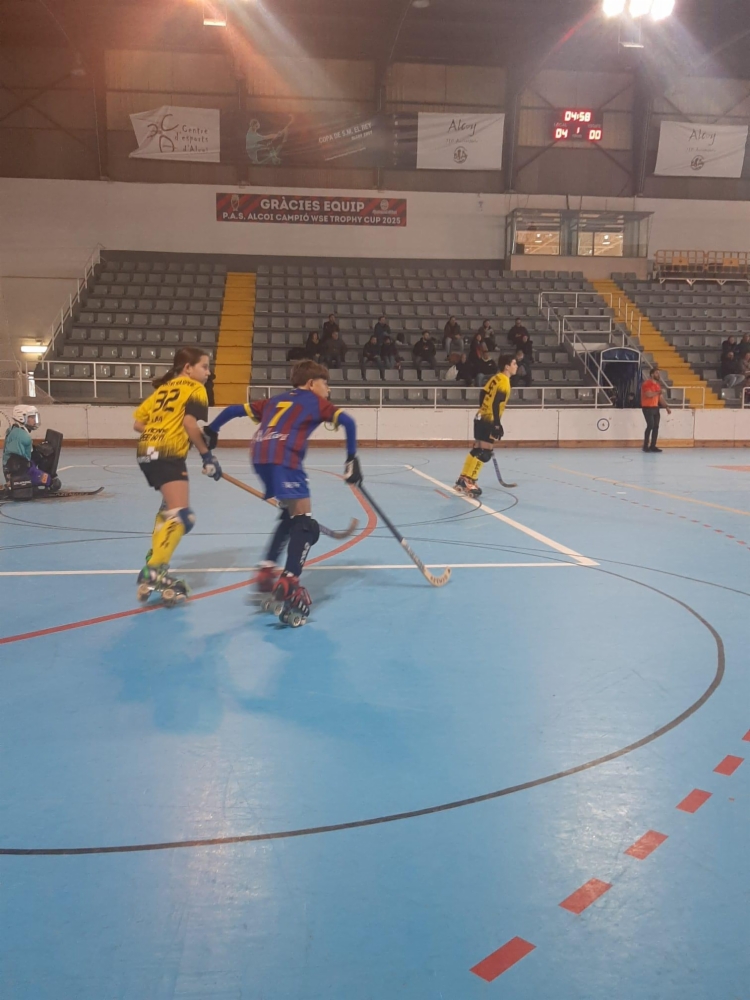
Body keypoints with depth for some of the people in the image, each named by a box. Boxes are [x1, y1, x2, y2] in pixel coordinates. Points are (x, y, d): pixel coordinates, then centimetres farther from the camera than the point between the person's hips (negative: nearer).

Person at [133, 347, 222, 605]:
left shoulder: (164, 388, 24)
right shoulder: (194, 388, 2)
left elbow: (138, 423, 19)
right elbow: (189, 422, -16)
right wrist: (207, 455, -11)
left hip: (148, 451, 9)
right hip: (167, 455, -9)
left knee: (170, 507, 28)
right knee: (181, 516, -16)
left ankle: (154, 560, 31)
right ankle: (153, 573, -27)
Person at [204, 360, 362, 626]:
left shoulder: (276, 400, 32)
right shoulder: (315, 401, 18)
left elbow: (234, 409, 30)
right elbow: (347, 421, 3)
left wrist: (211, 430, 41)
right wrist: (352, 458, 9)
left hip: (261, 457, 7)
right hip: (284, 458, -7)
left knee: (290, 515, 25)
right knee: (306, 523, -8)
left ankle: (268, 570, 24)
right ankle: (289, 585, -22)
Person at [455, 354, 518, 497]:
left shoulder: (496, 378, 11)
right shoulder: (504, 382, -15)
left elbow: (482, 394, 16)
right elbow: (496, 404, -23)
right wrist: (497, 425, -22)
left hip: (481, 418, 9)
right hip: (488, 422, -9)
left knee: (477, 450, 15)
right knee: (484, 453, -6)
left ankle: (462, 480, 19)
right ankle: (468, 483, -6)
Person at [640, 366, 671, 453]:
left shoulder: (658, 384, 15)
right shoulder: (647, 384, -11)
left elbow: (660, 398, 19)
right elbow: (649, 395, -24)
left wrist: (666, 407, 12)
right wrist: (659, 392, -16)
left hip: (655, 407, 8)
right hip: (648, 408, -8)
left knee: (656, 427, 4)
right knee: (650, 425, -13)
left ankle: (653, 446, 8)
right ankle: (645, 446, -7)